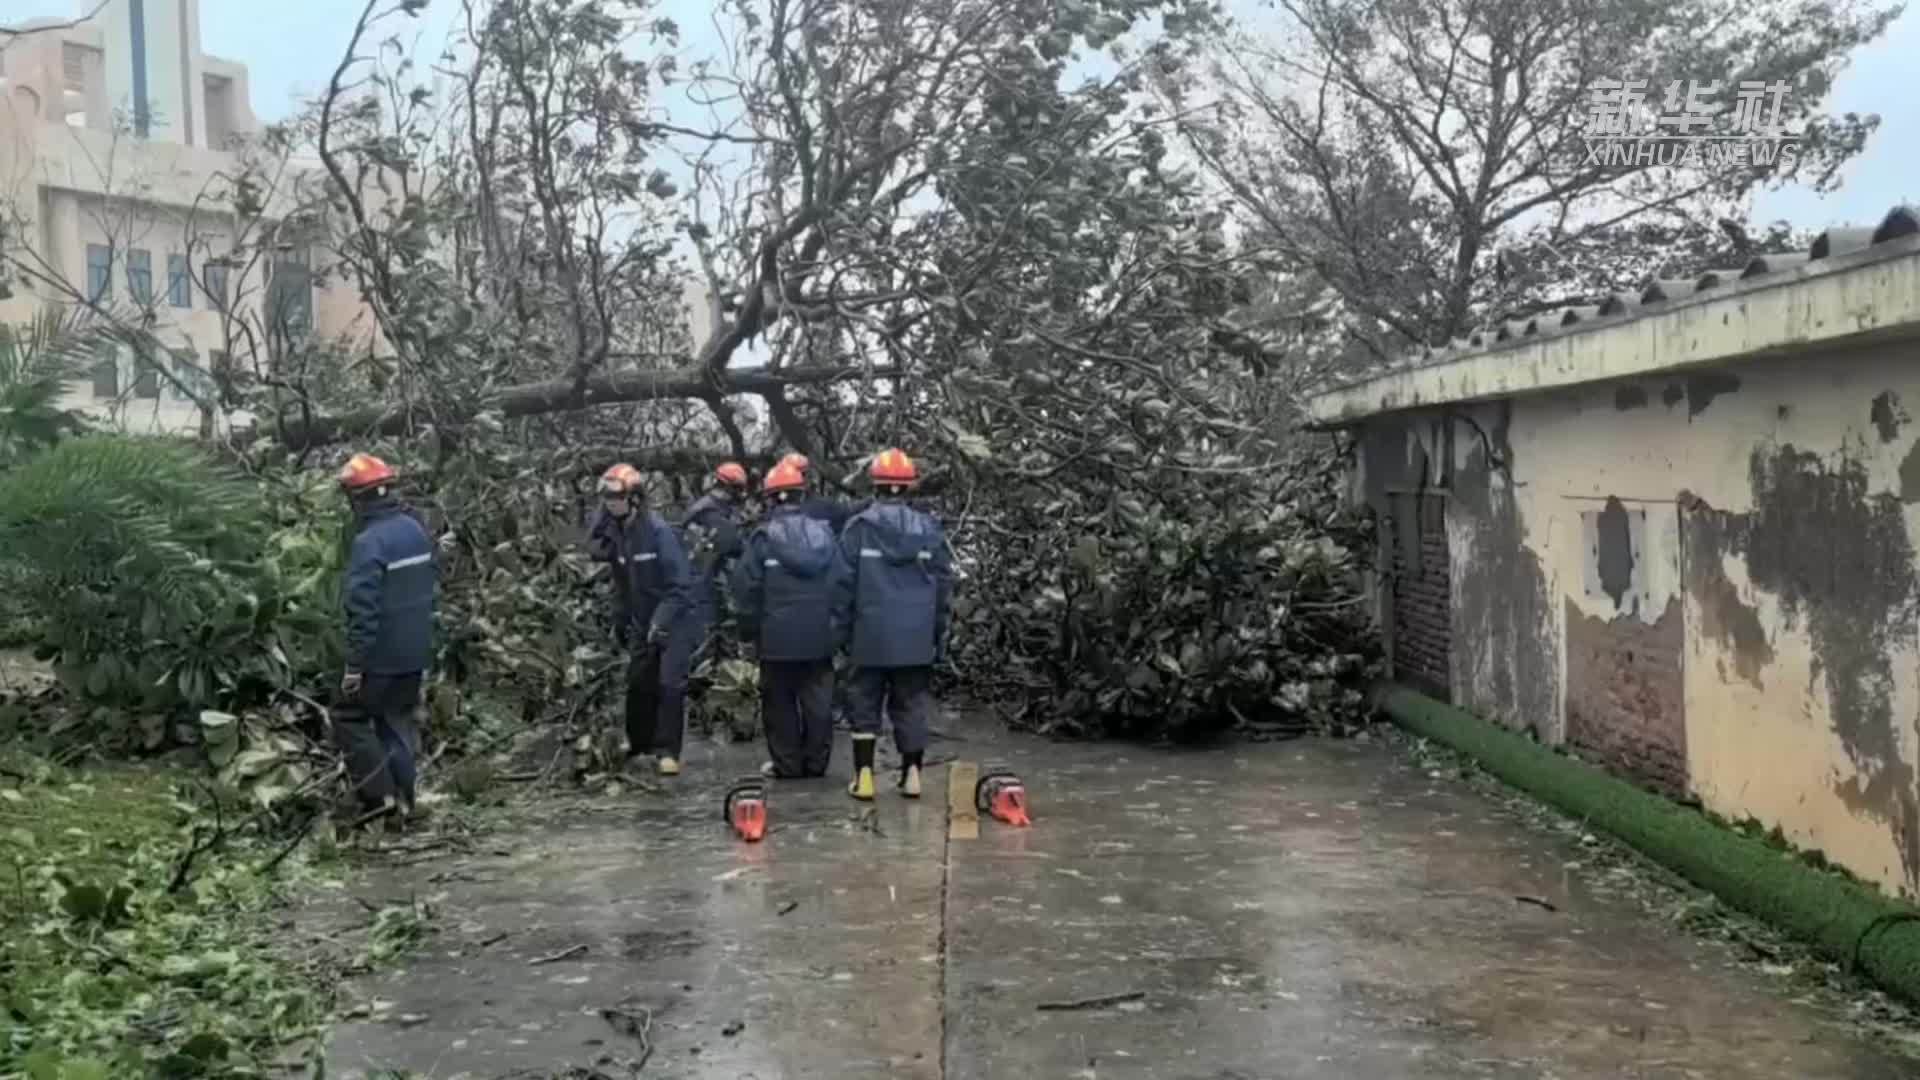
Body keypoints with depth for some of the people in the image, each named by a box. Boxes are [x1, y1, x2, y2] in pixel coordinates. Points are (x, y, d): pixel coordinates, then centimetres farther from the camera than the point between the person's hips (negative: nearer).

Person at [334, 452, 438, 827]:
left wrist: (355, 663, -19)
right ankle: (402, 803, 18)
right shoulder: (415, 529, 5)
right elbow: (430, 582, 15)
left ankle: (381, 796, 2)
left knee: (349, 719, 7)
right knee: (399, 722, 16)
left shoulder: (369, 542, -21)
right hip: (415, 652, 8)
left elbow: (363, 609, -23)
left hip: (381, 655, -8)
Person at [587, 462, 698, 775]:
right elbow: (621, 582, 9)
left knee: (669, 685, -9)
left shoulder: (657, 530, -20)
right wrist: (620, 620, 7)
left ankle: (668, 751, -3)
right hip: (642, 621, 6)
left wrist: (662, 621, -23)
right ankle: (638, 741, 28)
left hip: (674, 619, -6)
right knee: (638, 682, 11)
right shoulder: (613, 532, -2)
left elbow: (680, 582, -21)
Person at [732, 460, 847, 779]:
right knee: (818, 699, 9)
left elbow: (746, 587, -8)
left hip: (778, 636, -3)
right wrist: (838, 625, 17)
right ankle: (816, 761, 14)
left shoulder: (763, 538, -9)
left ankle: (787, 763, 10)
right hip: (820, 635, 3)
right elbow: (840, 583, 8)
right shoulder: (823, 533, 3)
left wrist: (748, 629, 4)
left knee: (780, 701, 7)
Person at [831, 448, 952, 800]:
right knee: (912, 705, 10)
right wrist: (940, 634, 15)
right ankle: (912, 774, 11)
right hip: (916, 638, 2)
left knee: (865, 705, 8)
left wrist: (844, 627, 6)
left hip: (871, 636, -2)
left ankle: (864, 776, 4)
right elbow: (943, 584, 6)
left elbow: (844, 583, -5)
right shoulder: (929, 529, 1)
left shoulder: (858, 527, -6)